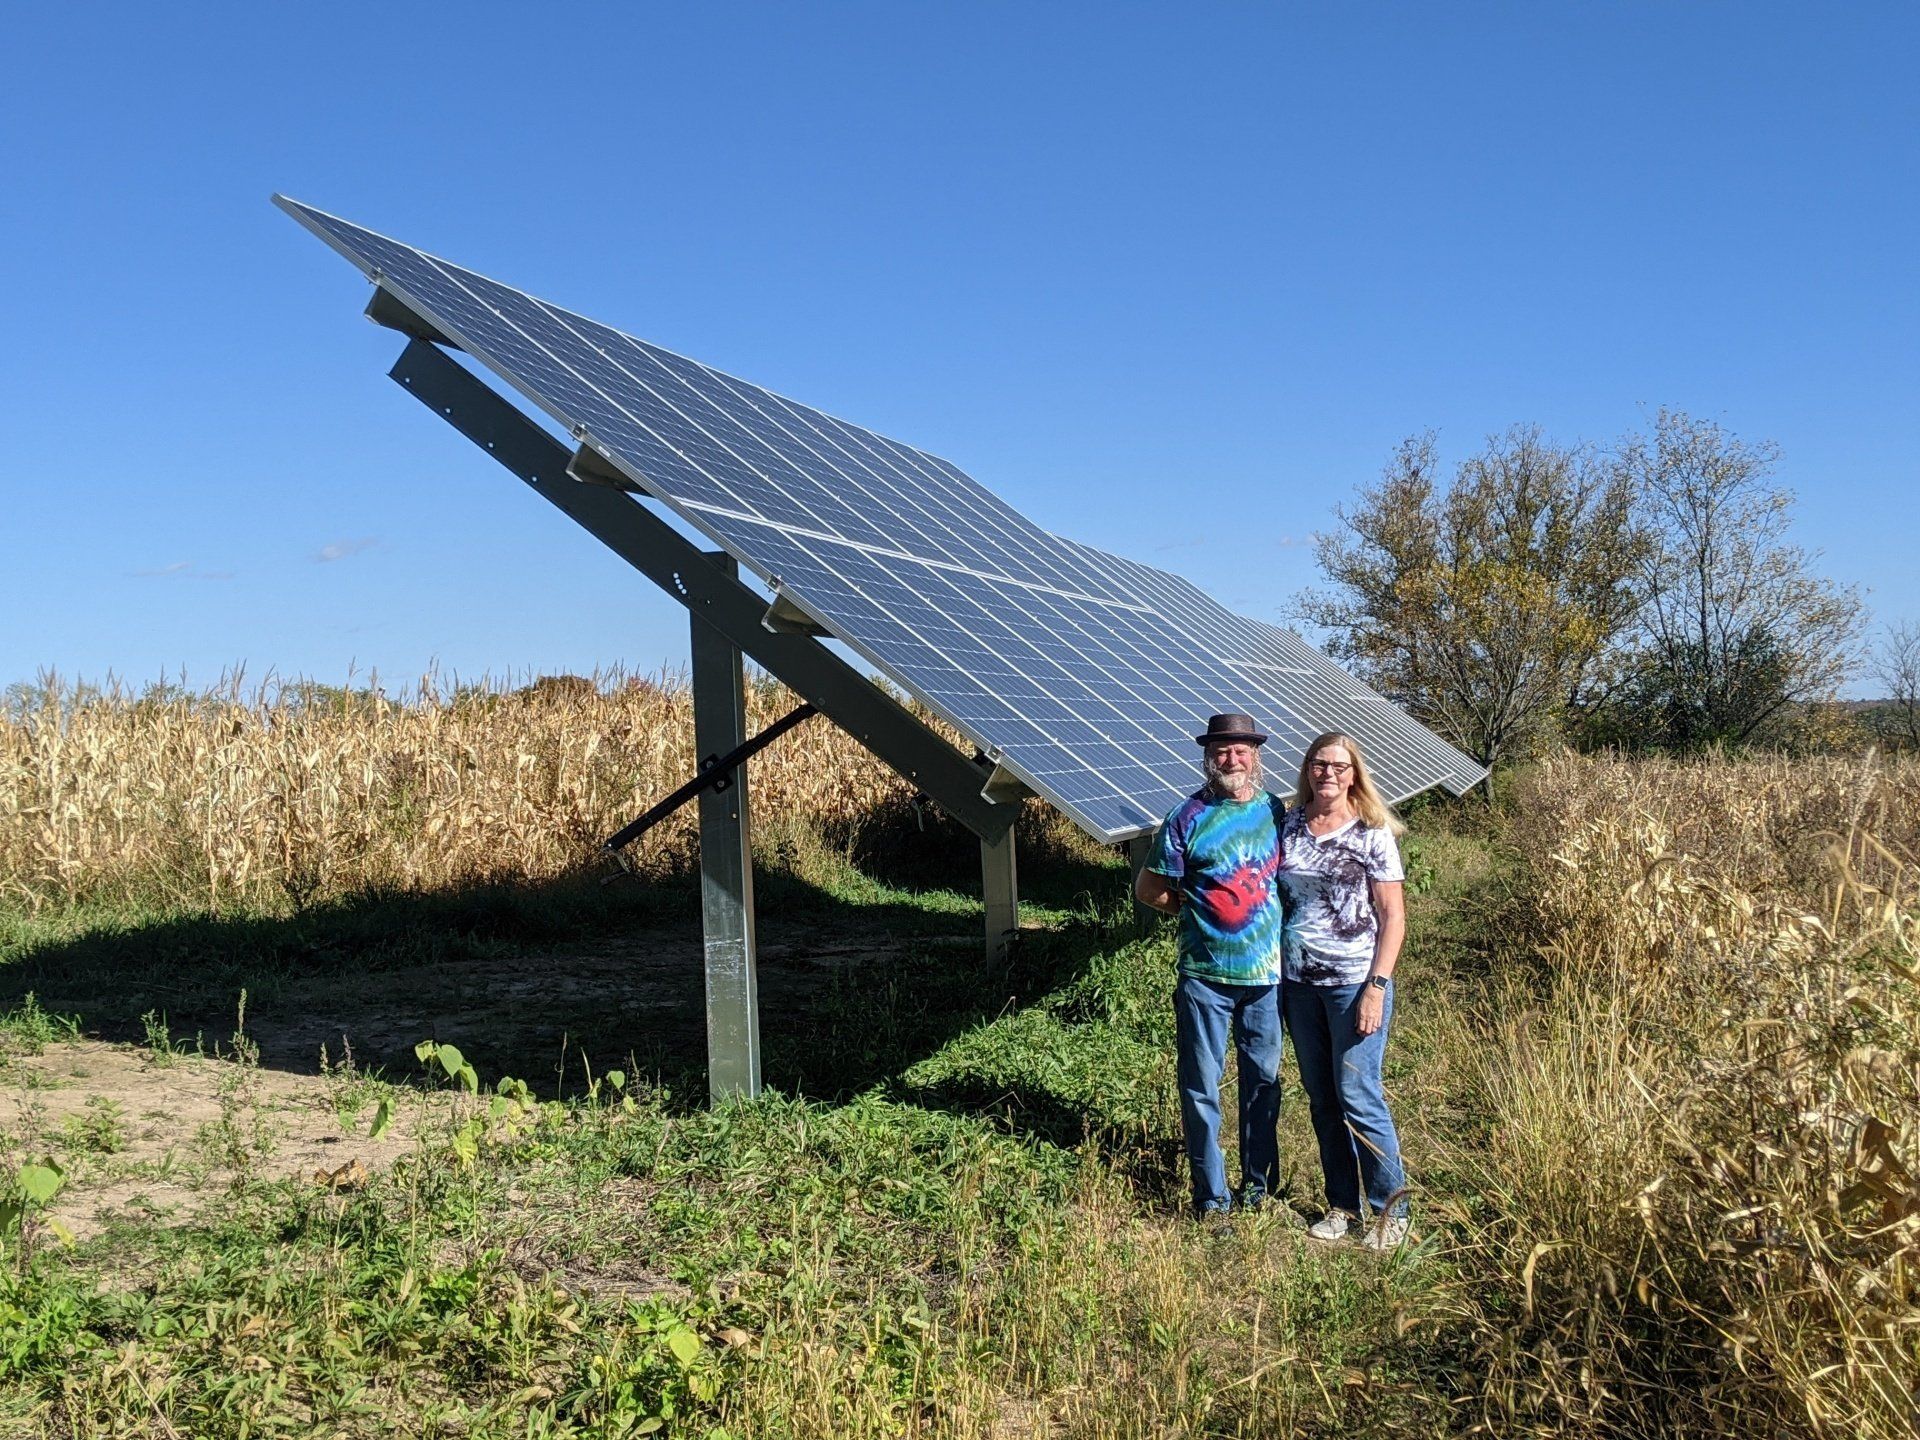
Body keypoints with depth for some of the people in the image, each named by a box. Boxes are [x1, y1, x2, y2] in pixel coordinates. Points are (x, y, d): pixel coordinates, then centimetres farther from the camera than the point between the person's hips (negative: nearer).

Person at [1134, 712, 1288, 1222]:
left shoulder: (1277, 812, 5)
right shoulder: (1188, 818, -6)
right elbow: (1149, 889, -1)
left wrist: (1281, 922, 5)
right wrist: (1195, 908, -2)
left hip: (1267, 972, 3)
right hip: (1205, 974, -3)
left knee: (1263, 1079, 14)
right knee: (1202, 1086, 3)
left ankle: (1259, 1181, 29)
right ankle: (1210, 1195, 14)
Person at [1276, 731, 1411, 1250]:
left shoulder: (1372, 834, -7)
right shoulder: (1289, 825, 5)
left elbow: (1393, 915, -7)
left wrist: (1377, 986, -14)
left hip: (1354, 981, -5)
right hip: (1299, 981, 5)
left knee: (1357, 1095, -5)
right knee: (1320, 1098, 11)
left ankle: (1391, 1210, 10)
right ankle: (1342, 1203, 24)